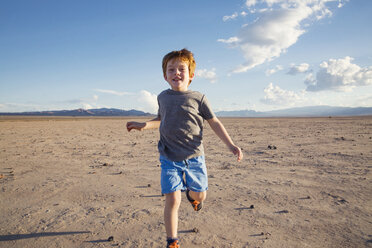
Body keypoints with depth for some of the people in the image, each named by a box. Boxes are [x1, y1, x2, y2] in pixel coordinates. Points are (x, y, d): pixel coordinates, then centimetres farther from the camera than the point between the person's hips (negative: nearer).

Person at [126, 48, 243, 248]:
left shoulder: (198, 98, -3)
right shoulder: (163, 97, 7)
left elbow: (214, 123, 1)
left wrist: (230, 145, -6)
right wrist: (144, 125, 8)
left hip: (194, 157, 0)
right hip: (169, 159, 1)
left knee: (200, 195, 11)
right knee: (172, 200, -6)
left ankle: (192, 195, 51)